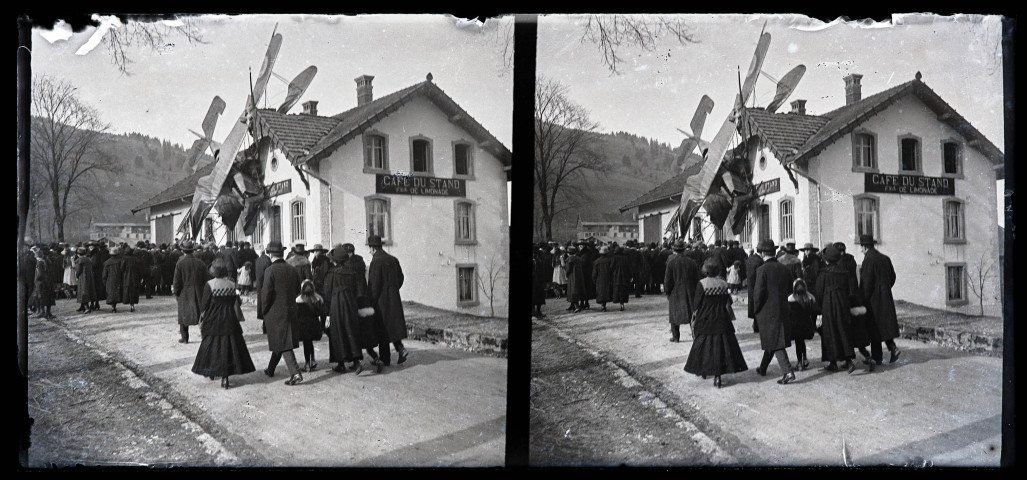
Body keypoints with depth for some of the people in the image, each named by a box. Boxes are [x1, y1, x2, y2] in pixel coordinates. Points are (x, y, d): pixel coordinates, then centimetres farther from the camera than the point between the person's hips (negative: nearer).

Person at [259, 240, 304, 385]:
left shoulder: (270, 270, -14)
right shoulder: (293, 270, 5)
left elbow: (266, 293, -16)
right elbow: (297, 291, 11)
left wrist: (264, 310, -2)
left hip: (275, 312, -6)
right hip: (290, 310, 7)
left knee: (282, 343, -5)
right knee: (280, 341, 19)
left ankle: (295, 373, -15)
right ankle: (271, 369, 33)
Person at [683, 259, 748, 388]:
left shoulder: (702, 284, -11)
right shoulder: (723, 284, -2)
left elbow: (697, 304, -8)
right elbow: (727, 303, 3)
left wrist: (694, 319, 0)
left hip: (705, 320, -2)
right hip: (721, 320, 2)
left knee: (703, 346, 13)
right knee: (720, 346, 5)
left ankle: (703, 371, 25)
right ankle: (717, 376, 0)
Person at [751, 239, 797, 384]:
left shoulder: (762, 269, -15)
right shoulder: (784, 269, 5)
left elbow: (758, 292, -16)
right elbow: (790, 289, 12)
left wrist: (756, 309, -3)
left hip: (767, 311, -7)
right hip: (782, 310, 7)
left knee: (774, 342, -4)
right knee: (772, 341, 19)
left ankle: (788, 372, -13)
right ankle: (763, 368, 33)